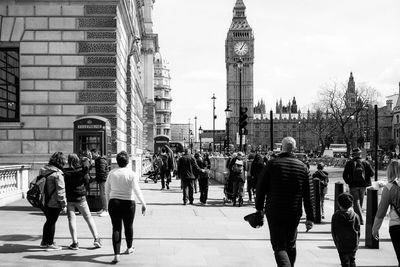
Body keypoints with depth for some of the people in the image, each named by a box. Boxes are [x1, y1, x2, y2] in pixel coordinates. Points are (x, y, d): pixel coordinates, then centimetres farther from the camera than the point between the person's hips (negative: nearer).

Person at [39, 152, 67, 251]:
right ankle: (50, 244, 13)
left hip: (45, 202, 8)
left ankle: (44, 241, 32)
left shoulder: (43, 170, 5)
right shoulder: (57, 174, -20)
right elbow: (60, 191, -18)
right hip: (54, 203, -8)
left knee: (49, 221, 22)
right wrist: (64, 204, -11)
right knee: (52, 222, 4)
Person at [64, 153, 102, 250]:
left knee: (71, 219, 5)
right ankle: (96, 239, 8)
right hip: (80, 198, 1)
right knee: (88, 217, 12)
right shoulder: (82, 170, -8)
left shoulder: (65, 172, -8)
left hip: (69, 198, -1)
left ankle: (75, 242, 0)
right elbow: (87, 182, -1)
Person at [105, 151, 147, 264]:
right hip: (128, 203, -1)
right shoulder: (132, 174, -9)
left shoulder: (112, 173, 0)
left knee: (116, 228, 1)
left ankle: (116, 254, -7)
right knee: (128, 226, 18)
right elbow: (136, 190, -16)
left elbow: (107, 189, 7)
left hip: (114, 203, 1)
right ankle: (129, 248, 37)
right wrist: (143, 203, -12)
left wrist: (108, 202, 20)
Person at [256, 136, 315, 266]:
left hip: (274, 213, -3)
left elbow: (261, 187, -4)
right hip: (294, 214, 3)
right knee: (291, 244, 21)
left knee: (279, 247, -2)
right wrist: (310, 218, 3)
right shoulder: (302, 167, 1)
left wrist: (259, 207, 9)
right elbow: (309, 195, 0)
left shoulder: (272, 164, -7)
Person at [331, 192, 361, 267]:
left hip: (341, 244, -2)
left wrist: (336, 242, 10)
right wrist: (357, 242, 11)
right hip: (353, 244, 2)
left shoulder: (336, 216, -8)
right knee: (352, 261, 16)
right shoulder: (355, 216, -4)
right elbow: (358, 231, 1)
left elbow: (333, 231, -2)